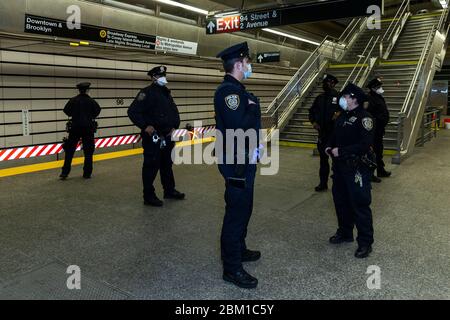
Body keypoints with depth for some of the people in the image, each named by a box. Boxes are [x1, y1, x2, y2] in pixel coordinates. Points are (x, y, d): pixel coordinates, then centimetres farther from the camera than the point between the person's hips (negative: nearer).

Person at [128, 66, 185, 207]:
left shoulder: (167, 93, 15)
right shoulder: (147, 93, -11)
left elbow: (175, 112, 22)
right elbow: (133, 111, -17)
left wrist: (174, 126, 7)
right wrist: (145, 126, -22)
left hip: (167, 136, 8)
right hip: (152, 137, -8)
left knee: (167, 164, 18)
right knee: (151, 166, -2)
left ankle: (169, 190, 31)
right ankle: (149, 196, 7)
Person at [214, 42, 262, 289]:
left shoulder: (236, 90, 15)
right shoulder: (228, 90, -18)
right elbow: (238, 125, -29)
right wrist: (252, 109, -15)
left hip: (244, 159, 11)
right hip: (235, 161, -11)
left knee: (243, 207, 21)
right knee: (237, 210, -3)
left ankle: (238, 249, 38)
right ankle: (232, 268, 8)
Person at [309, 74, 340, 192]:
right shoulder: (320, 98, 10)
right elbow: (312, 111, 17)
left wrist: (339, 113, -26)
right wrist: (313, 122, 1)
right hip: (323, 133, 5)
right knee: (323, 158, 10)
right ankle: (323, 183, 20)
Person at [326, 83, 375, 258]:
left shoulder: (363, 117, -15)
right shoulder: (342, 116, 11)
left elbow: (365, 144, -24)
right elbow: (335, 135, 24)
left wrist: (340, 151, -23)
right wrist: (329, 146, 3)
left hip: (357, 168, -9)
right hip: (340, 166, 9)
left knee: (360, 205, -2)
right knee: (340, 201, 17)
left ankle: (365, 242, 11)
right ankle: (345, 232, 35)